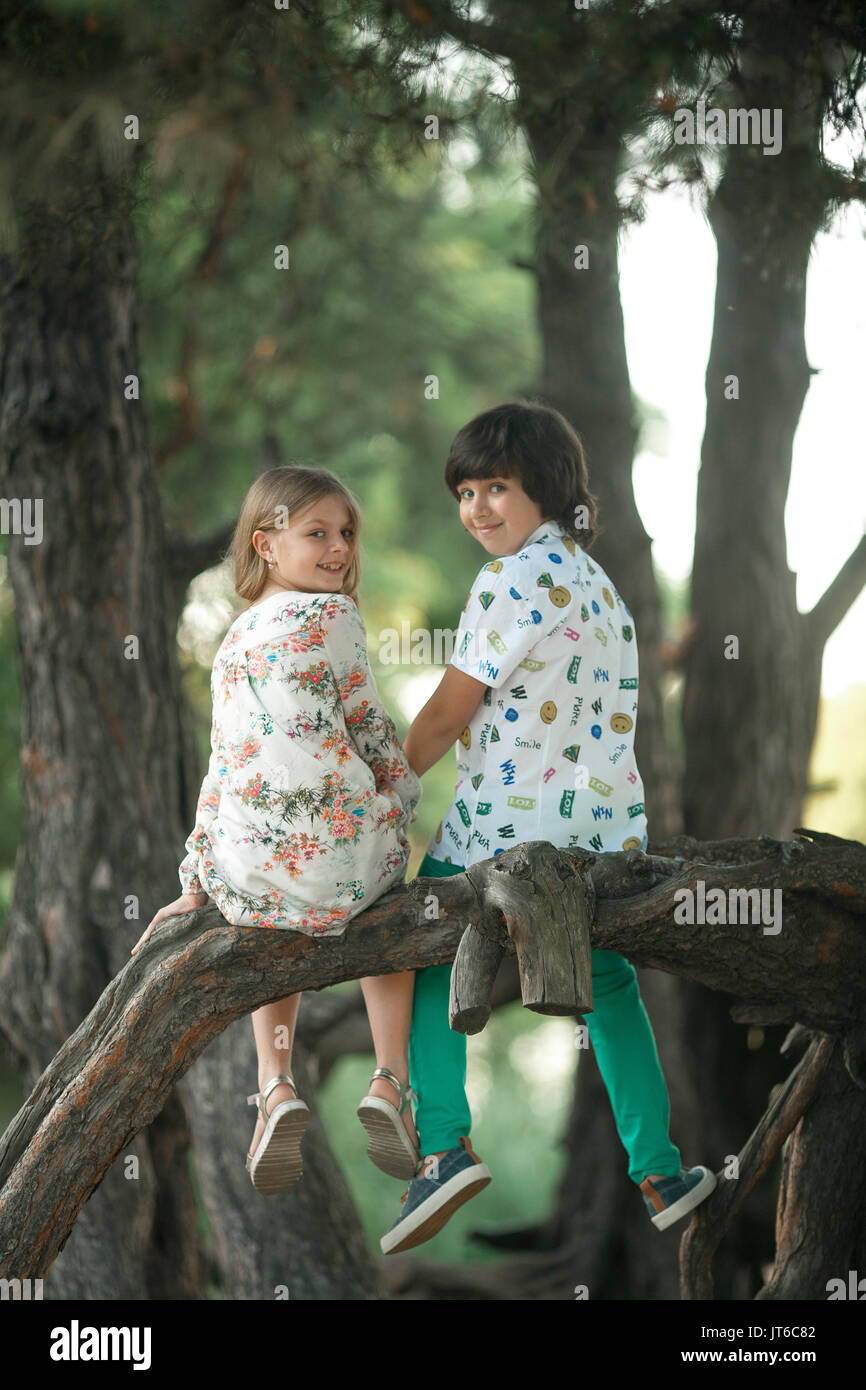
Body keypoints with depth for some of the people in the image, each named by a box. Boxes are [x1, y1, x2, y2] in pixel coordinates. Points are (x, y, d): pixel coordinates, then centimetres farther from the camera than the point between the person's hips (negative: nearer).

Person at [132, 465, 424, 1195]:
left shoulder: (234, 642, 18)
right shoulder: (332, 616, -1)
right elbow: (370, 728, -2)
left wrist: (196, 883, 22)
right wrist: (406, 801, 15)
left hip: (244, 872, 4)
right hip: (337, 851, -4)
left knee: (279, 922, 40)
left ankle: (276, 1086, 16)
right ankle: (391, 1080, 14)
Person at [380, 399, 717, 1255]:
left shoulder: (514, 579, -12)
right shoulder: (594, 578, 14)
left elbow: (447, 714, -11)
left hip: (505, 823, -8)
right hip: (607, 818, 8)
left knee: (427, 962, 7)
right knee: (609, 986, 21)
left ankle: (445, 1146, -7)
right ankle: (656, 1172, 21)